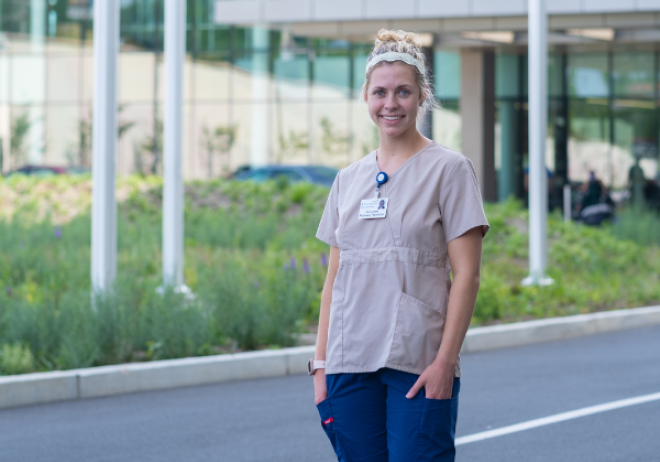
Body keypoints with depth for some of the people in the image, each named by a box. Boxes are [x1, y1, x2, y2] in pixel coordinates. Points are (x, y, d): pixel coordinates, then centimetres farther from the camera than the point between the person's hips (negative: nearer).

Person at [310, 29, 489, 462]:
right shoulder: (349, 179, 14)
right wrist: (321, 362, 8)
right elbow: (334, 278, 15)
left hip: (419, 364, -5)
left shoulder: (449, 169, -1)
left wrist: (445, 360, -13)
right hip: (351, 363, 5)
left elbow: (466, 275, -6)